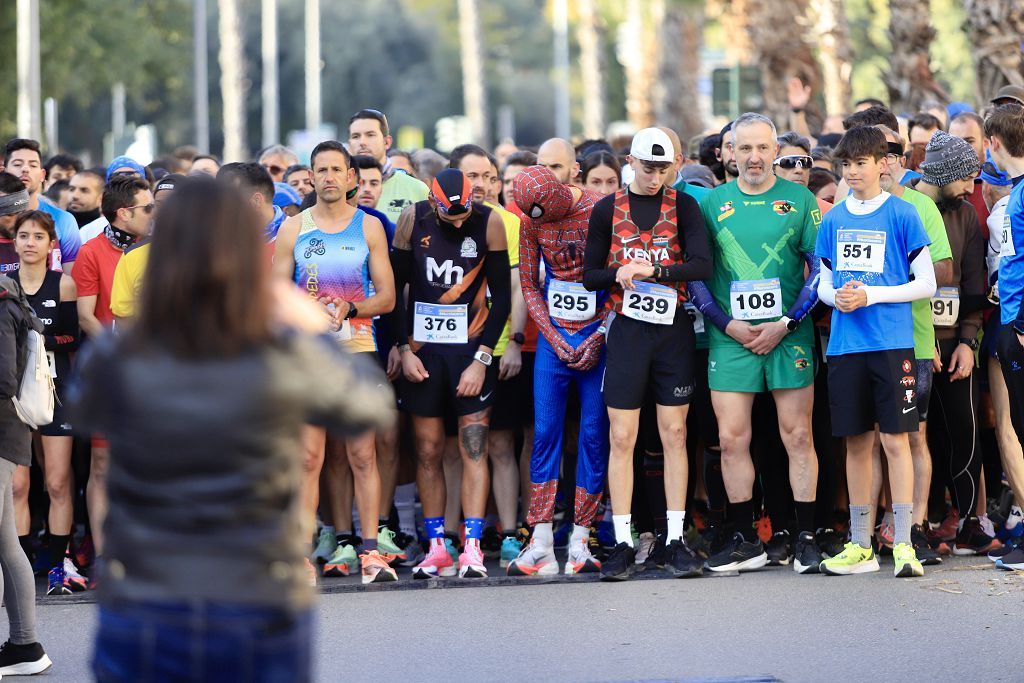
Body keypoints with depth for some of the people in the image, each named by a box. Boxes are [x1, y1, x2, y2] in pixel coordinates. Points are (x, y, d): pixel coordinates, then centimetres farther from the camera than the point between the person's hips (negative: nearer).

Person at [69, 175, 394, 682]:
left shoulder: (115, 364, -9)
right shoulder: (289, 364, -11)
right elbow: (373, 408, 10)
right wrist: (315, 331, 23)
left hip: (140, 624, 0)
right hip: (259, 619, 0)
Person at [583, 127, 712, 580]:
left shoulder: (683, 206, 4)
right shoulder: (608, 210, 5)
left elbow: (703, 265, -8)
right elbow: (590, 275, 4)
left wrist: (653, 270, -20)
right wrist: (622, 273, -15)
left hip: (673, 329, 0)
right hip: (627, 330, 0)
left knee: (674, 434, 2)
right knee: (622, 438, -3)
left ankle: (676, 540, 6)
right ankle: (622, 543, 0)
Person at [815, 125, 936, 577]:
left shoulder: (902, 215, -1)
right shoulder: (833, 220, 11)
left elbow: (926, 284, -3)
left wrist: (871, 295, -12)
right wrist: (836, 296, -6)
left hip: (891, 342, -4)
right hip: (845, 346, 4)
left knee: (895, 439, -7)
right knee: (856, 443, 8)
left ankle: (903, 544, -4)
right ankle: (860, 545, 15)